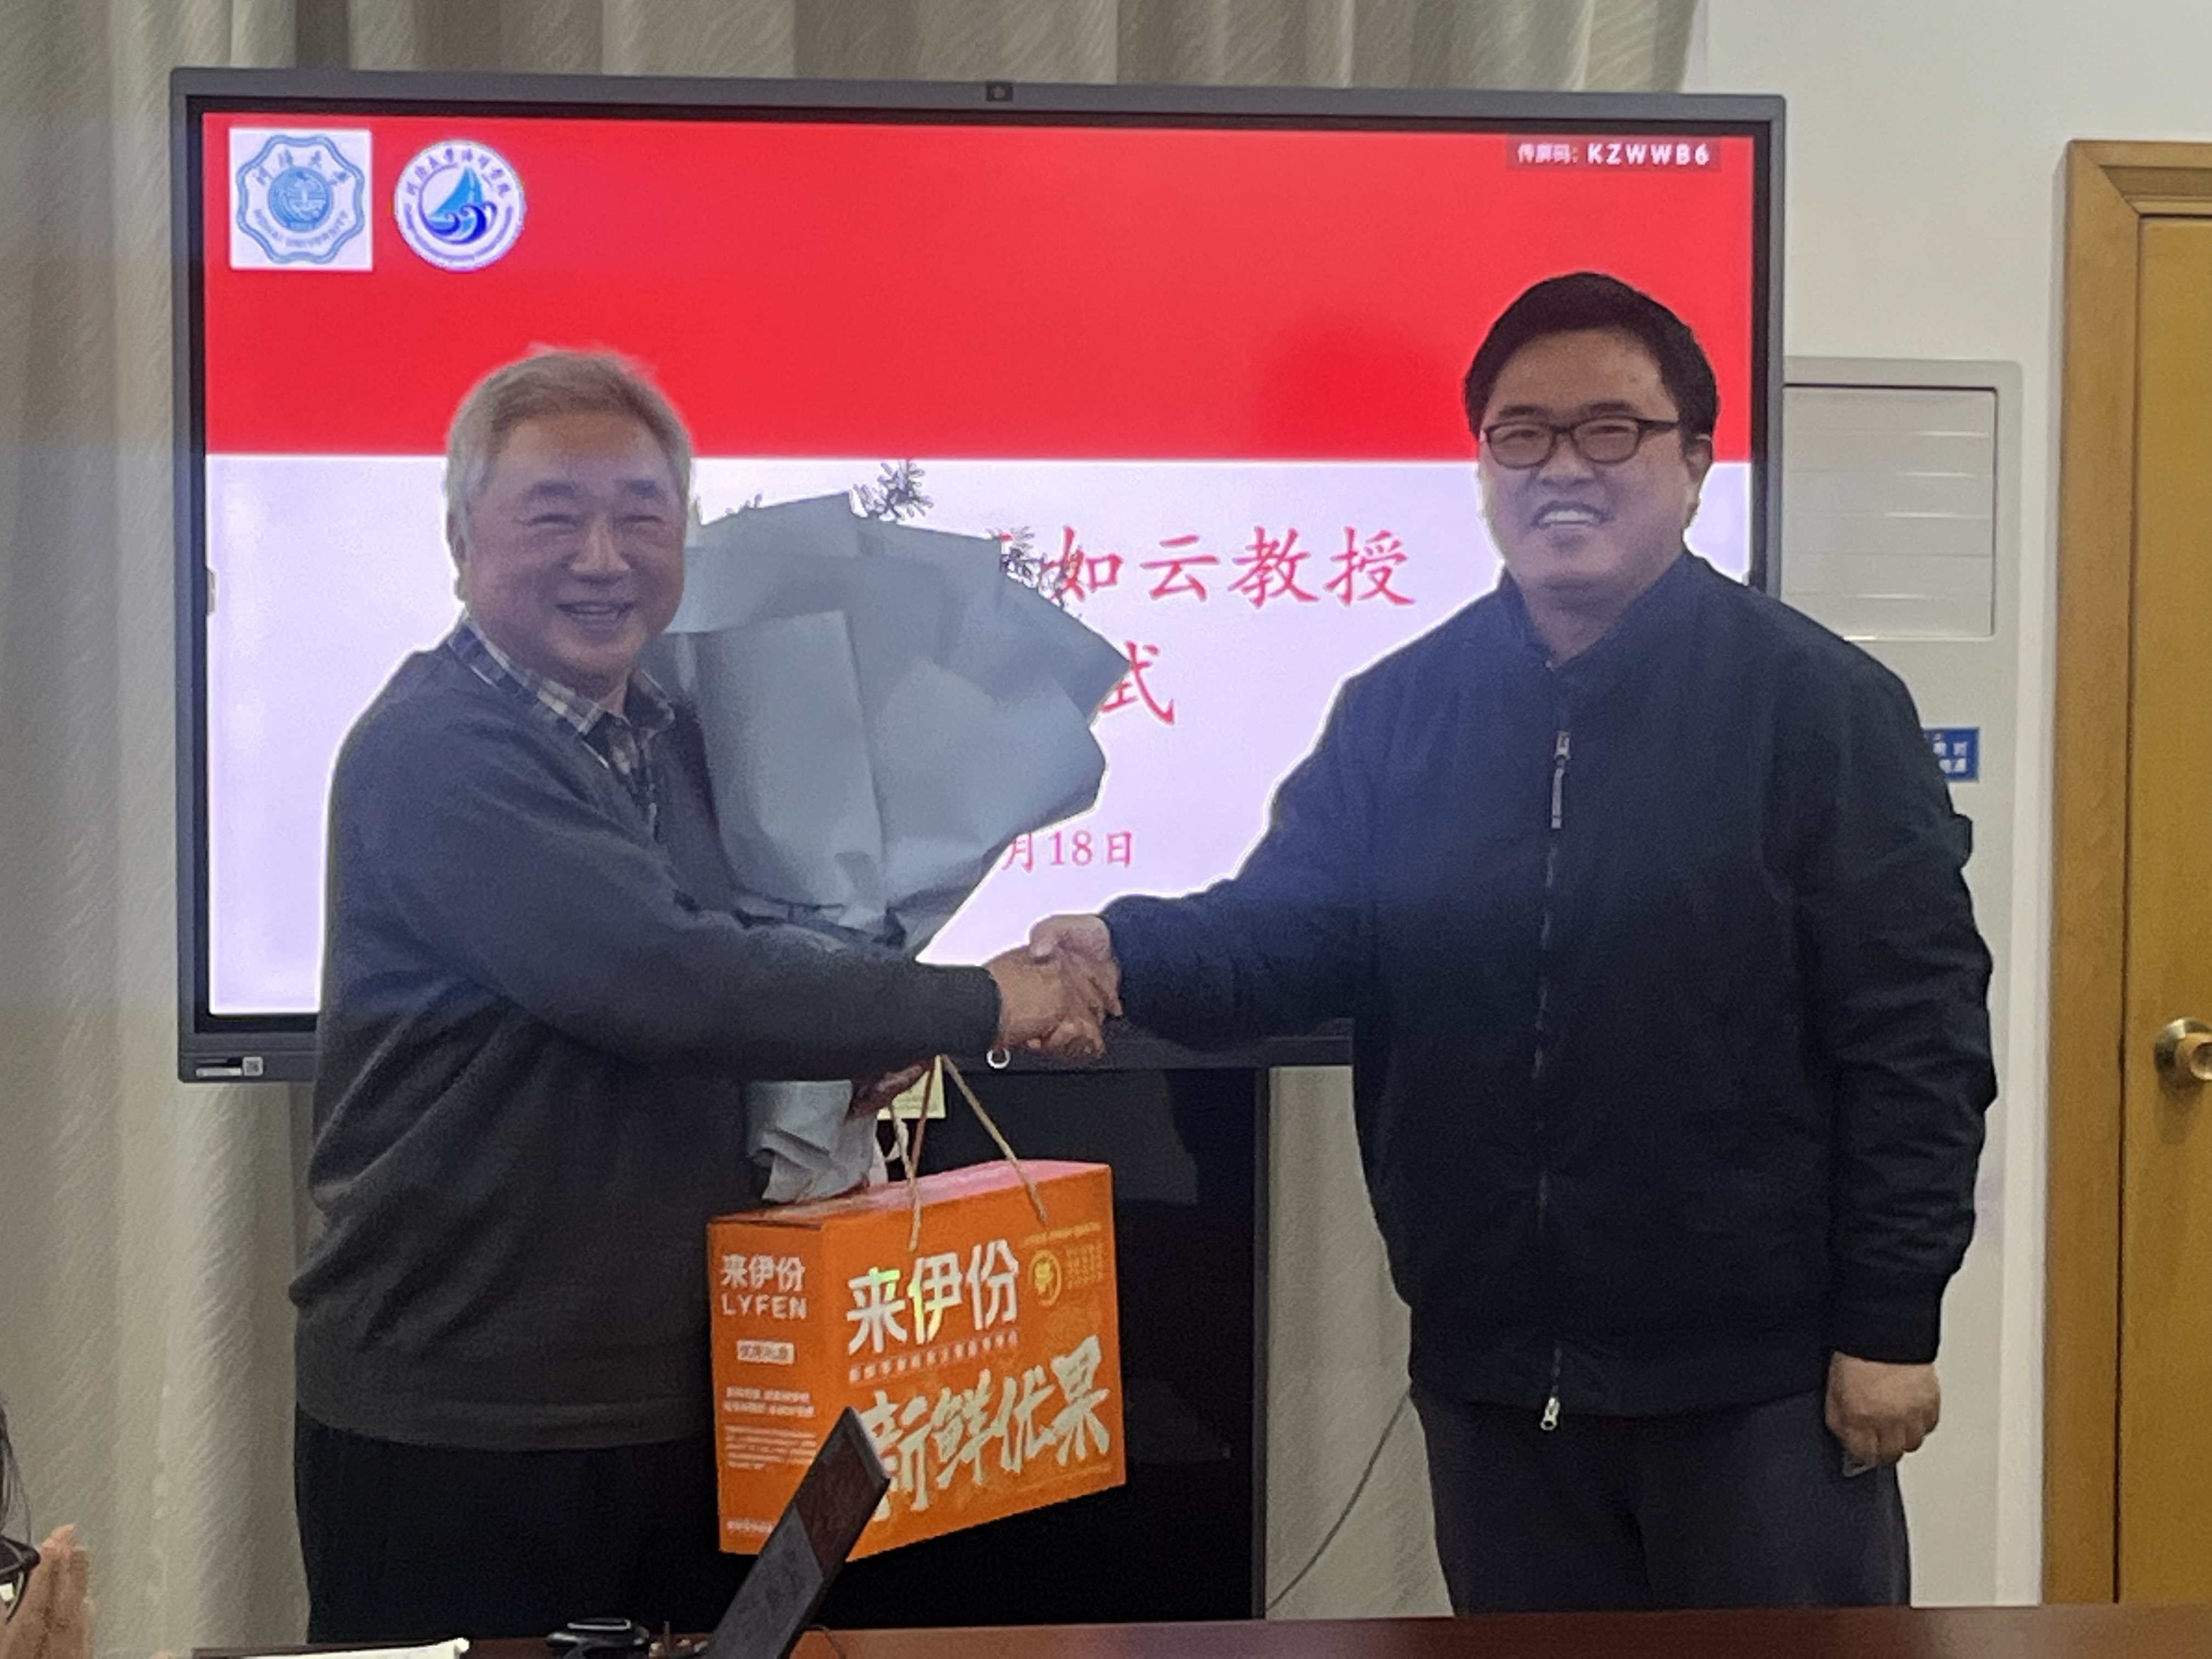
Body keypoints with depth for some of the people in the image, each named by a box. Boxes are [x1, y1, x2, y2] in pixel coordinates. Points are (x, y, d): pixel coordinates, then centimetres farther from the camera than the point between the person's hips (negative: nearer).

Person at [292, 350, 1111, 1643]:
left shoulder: (676, 737, 9)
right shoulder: (435, 752, -17)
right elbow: (670, 987, -27)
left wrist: (858, 1042, -2)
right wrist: (976, 1007, -18)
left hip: (680, 1409, 7)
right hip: (458, 1431, -7)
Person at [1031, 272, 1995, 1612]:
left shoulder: (1819, 703, -8)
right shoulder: (1400, 710, 5)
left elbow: (1914, 1032, -9)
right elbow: (1287, 930, 1)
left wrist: (1891, 1322, -12)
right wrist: (1131, 956, -21)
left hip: (1756, 1369, -4)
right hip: (1494, 1367, 4)